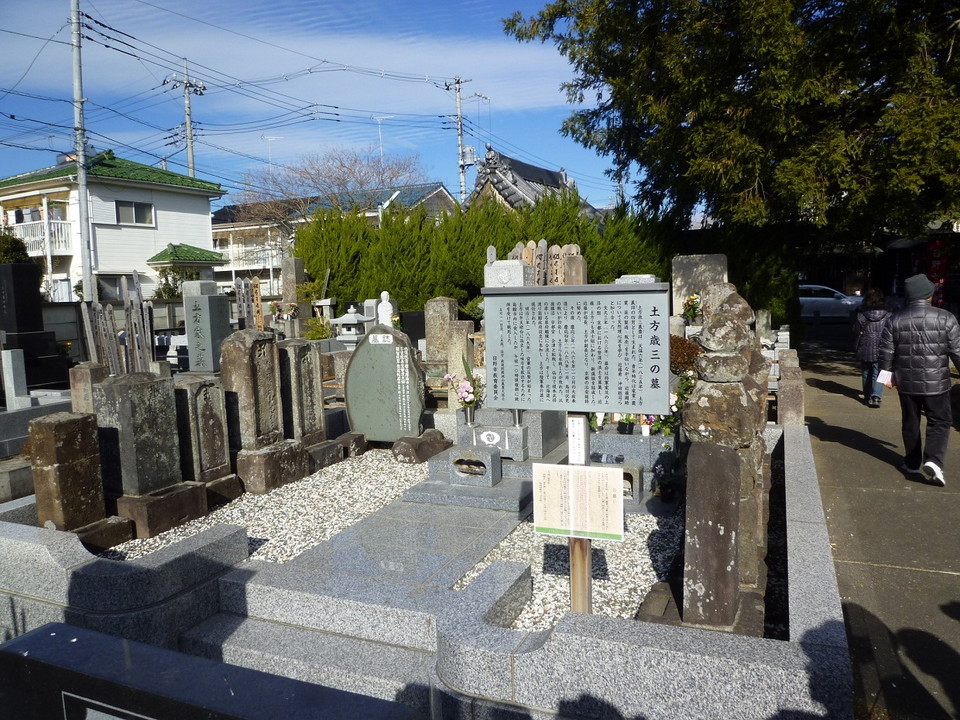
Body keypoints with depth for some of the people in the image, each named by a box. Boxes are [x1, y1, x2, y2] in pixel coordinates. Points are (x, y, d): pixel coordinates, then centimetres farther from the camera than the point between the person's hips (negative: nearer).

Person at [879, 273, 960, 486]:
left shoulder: (896, 320, -2)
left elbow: (886, 350, 1)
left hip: (906, 382, 2)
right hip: (936, 382, -2)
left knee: (910, 423, 14)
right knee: (939, 422, 7)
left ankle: (912, 463, 22)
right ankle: (933, 460, -10)